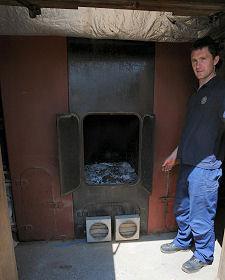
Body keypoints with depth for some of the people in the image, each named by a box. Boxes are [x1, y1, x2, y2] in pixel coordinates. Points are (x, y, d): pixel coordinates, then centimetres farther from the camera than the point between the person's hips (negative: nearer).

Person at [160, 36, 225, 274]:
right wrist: (175, 155, 22)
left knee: (201, 217, 10)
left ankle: (203, 255, 36)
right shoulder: (196, 93, 14)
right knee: (181, 209, 23)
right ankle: (183, 241, 47)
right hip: (187, 164, 8)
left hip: (205, 167, -8)